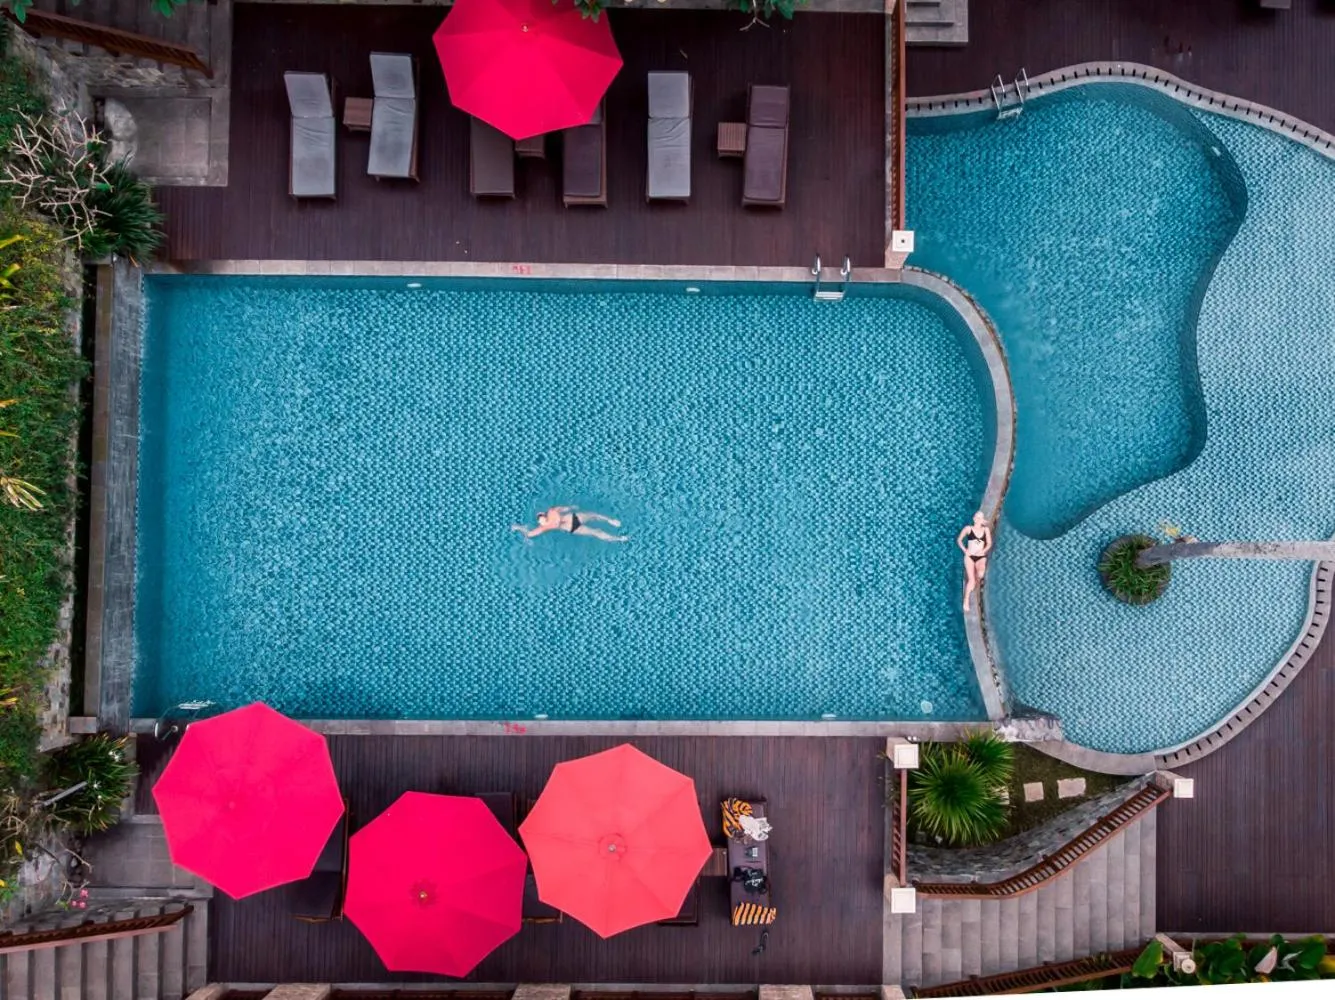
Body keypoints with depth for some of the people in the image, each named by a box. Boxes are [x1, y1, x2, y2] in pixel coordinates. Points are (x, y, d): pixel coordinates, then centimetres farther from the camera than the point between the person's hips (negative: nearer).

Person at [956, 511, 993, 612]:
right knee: (971, 580, -13)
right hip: (969, 556, -1)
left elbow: (989, 543, 9)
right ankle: (966, 601, -2)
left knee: (980, 574, -27)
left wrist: (983, 551, -8)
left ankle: (977, 581, 10)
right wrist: (964, 550, -5)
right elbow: (959, 540, 7)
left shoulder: (986, 529, 9)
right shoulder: (968, 528, 3)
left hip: (981, 557, 2)